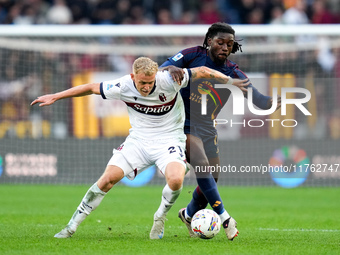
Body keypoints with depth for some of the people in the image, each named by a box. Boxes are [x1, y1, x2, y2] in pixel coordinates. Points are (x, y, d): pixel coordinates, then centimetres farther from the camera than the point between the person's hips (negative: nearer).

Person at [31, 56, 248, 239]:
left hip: (169, 139, -2)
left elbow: (202, 72, -11)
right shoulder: (123, 87, -14)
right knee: (108, 178, -13)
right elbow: (90, 88, 0)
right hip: (139, 140, 2)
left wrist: (230, 80, -14)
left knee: (176, 179, -30)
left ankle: (160, 218, 1)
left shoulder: (169, 80, -21)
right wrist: (55, 97, 2)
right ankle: (72, 227, 0)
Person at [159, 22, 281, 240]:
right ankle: (224, 218, -23)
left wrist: (273, 102, -36)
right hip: (183, 122, -5)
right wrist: (171, 68, -37)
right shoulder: (194, 55, -10)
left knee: (212, 180, 7)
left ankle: (189, 214, 35)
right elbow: (163, 67, -12)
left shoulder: (233, 73, -4)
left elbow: (256, 97, -14)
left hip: (207, 129, 5)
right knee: (202, 166, -24)